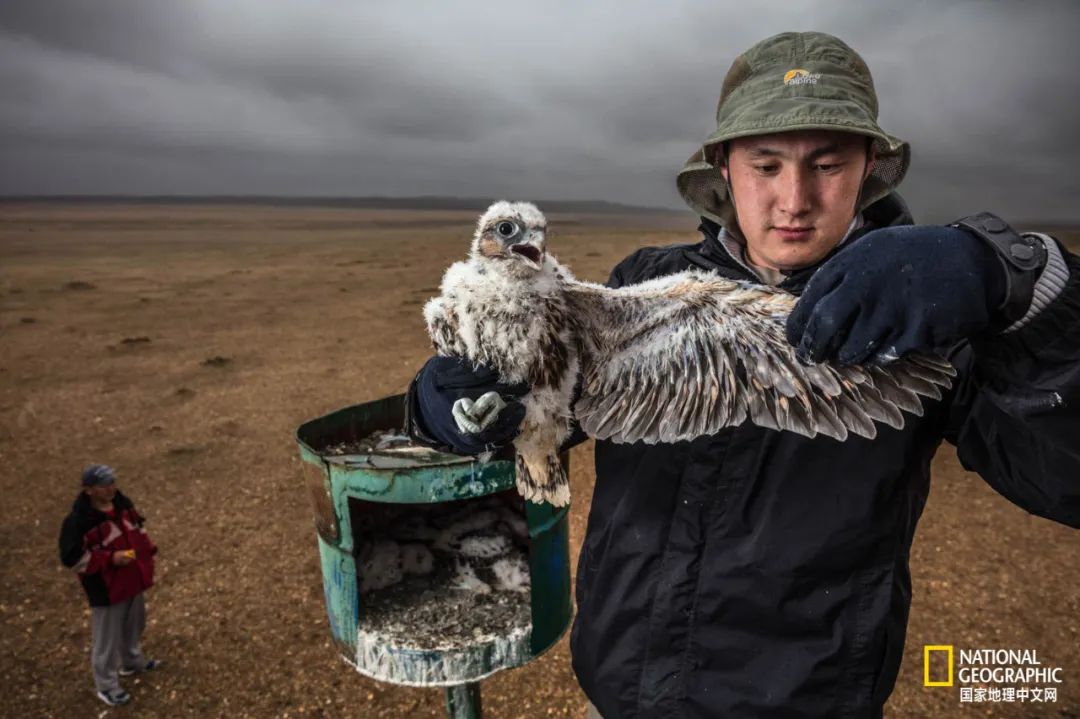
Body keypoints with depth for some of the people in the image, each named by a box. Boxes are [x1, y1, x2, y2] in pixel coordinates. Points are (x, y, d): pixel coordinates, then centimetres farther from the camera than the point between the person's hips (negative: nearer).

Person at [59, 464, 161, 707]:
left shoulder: (122, 503, -3)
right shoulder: (78, 521, -25)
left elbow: (138, 528, 13)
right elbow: (72, 558, -22)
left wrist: (147, 555, 6)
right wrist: (110, 559, -28)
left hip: (133, 580, 7)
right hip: (106, 588, -7)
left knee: (134, 624, 27)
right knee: (107, 637, 8)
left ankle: (132, 661, 51)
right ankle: (106, 686, 27)